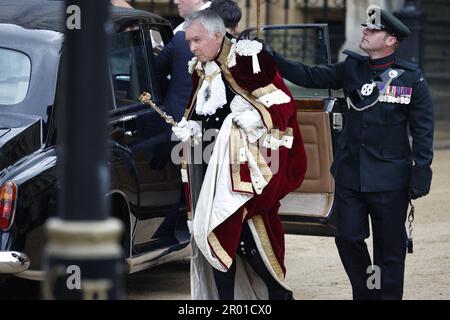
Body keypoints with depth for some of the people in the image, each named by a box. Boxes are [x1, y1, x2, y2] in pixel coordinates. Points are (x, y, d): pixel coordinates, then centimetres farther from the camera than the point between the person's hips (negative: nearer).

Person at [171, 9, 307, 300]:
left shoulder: (248, 60, -9)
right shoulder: (200, 69, 14)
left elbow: (282, 104, -10)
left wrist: (255, 118, -25)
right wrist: (187, 129, 7)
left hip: (241, 167, -7)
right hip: (207, 167, 7)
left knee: (246, 235, -10)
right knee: (214, 235, 6)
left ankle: (279, 292, 10)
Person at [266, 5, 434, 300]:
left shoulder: (411, 77, -4)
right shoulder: (351, 69, 7)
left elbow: (423, 128, -4)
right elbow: (308, 77, 6)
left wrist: (421, 171, -10)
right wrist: (270, 57, -3)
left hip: (390, 177, -4)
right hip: (350, 173, 4)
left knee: (389, 247, 3)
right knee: (349, 237, 5)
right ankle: (365, 293, 22)